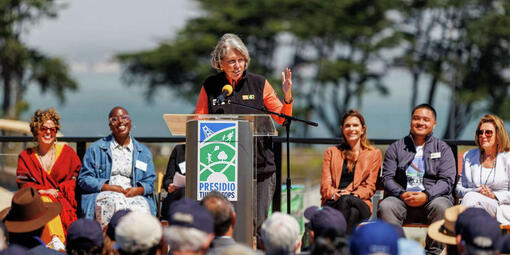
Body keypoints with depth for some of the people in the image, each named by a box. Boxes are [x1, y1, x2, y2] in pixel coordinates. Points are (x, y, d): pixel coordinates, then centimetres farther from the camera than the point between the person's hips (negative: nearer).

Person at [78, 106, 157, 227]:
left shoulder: (144, 152, 21)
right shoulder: (96, 148, 15)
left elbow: (150, 182, 17)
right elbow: (84, 179, 8)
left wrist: (138, 190, -7)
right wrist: (107, 187, -7)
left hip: (134, 196, 1)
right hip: (104, 195, -1)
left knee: (140, 207, -35)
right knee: (114, 203, -38)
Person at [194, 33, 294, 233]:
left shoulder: (259, 84, 7)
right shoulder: (210, 87, 7)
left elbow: (282, 119, 10)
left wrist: (287, 97, -9)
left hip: (259, 165, 0)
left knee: (257, 222, -5)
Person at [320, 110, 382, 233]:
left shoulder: (374, 154, 19)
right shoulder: (331, 152, 23)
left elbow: (369, 187, 9)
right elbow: (325, 184, 12)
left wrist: (353, 195, -13)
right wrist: (334, 194, -12)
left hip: (360, 202, -1)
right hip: (333, 203, 1)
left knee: (354, 212, -39)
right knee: (344, 200, -38)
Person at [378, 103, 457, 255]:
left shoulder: (443, 149, 14)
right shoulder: (396, 148, 17)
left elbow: (447, 180, 2)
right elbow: (387, 178, 7)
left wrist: (426, 195, -16)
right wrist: (402, 194, -14)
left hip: (432, 198, -1)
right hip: (402, 199, 1)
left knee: (441, 206, -35)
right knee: (386, 206, -31)